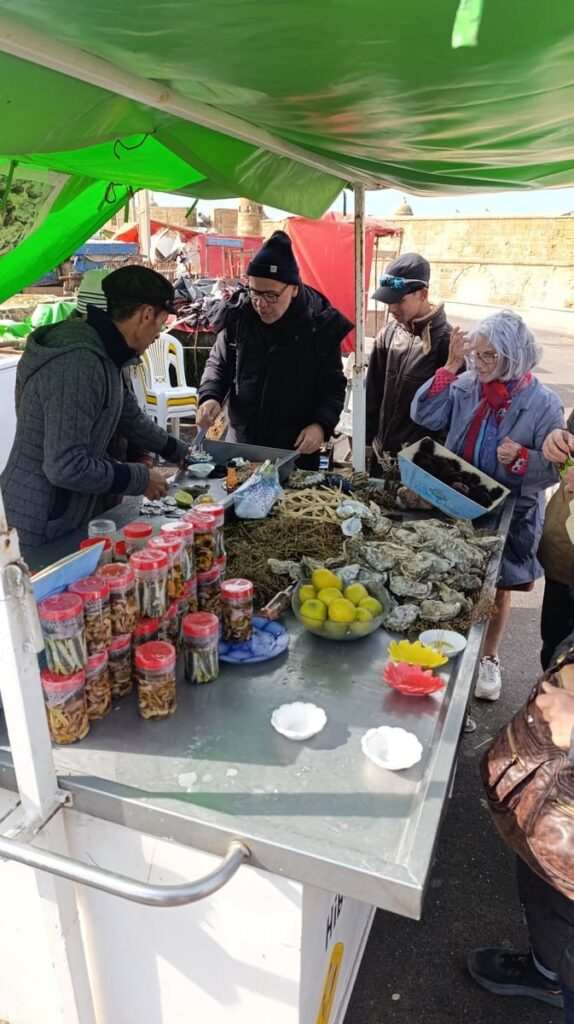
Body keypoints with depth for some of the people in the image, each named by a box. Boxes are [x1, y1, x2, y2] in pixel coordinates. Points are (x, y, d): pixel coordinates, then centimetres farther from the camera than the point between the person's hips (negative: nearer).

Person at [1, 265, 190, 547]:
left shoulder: (101, 352, 4)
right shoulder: (78, 364, -27)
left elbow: (129, 416, 21)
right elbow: (66, 467, -30)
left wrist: (177, 451, 32)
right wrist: (140, 479, -17)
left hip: (66, 512, 9)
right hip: (43, 522, -9)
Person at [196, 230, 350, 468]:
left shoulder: (321, 325, -12)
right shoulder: (237, 315, -7)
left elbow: (334, 386, -4)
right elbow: (219, 363, 8)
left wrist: (322, 425, -21)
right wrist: (210, 396, -12)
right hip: (240, 444, 2)